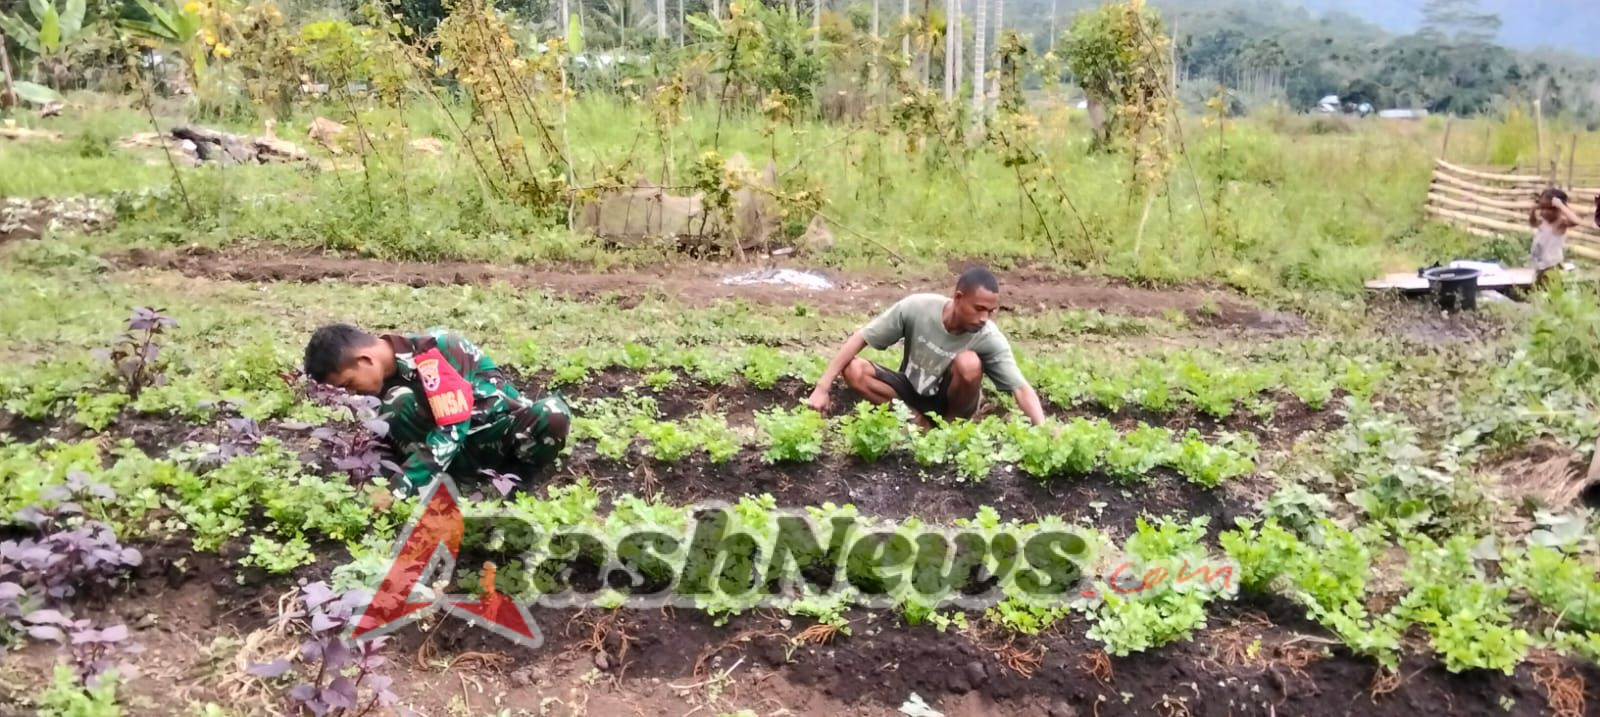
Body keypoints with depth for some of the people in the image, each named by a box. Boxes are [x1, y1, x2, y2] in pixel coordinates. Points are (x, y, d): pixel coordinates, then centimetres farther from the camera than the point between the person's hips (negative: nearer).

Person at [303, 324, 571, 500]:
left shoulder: (429, 352, -24)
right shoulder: (382, 370, -1)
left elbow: (451, 429, -30)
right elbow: (383, 436, 6)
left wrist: (398, 489, -31)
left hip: (498, 429, -5)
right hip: (460, 450, 5)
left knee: (552, 416, -38)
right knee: (397, 404, -23)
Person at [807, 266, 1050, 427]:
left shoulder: (990, 338, -26)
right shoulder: (916, 307, -26)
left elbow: (1021, 388, -29)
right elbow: (861, 338, -20)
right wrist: (823, 387, -25)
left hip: (949, 401, -1)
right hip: (911, 391, 1)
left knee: (969, 363, -34)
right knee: (853, 370, -26)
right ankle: (917, 420, -11)